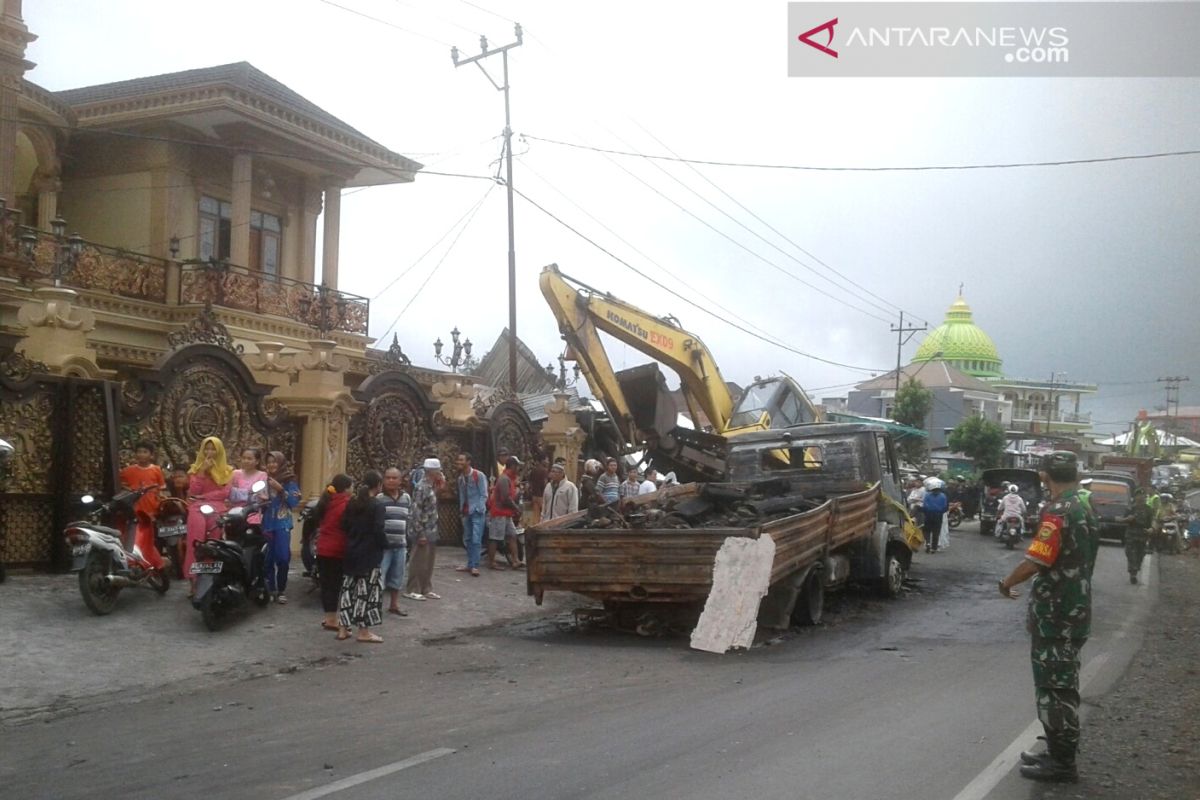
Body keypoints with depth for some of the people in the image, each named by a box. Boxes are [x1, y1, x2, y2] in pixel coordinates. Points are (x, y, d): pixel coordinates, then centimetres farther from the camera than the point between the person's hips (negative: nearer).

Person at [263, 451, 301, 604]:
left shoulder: (289, 480, 2)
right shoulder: (264, 479, 8)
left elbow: (294, 501, -7)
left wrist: (280, 489, -16)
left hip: (282, 524, -2)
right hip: (267, 523, 2)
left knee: (283, 557, -9)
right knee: (268, 557, 1)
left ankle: (281, 591, -3)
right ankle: (270, 589, 10)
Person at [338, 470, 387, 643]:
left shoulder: (351, 504, 7)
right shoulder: (375, 506, -14)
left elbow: (344, 526, 10)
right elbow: (378, 531, -16)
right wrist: (385, 545, 0)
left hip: (351, 553, 7)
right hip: (369, 554, -7)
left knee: (349, 589, 11)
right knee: (367, 591, -1)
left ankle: (343, 629, 14)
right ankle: (364, 632, 2)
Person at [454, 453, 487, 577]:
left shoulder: (479, 476, -9)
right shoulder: (461, 478, 10)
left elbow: (484, 495, -9)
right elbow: (461, 496, 14)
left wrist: (477, 509, -14)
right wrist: (461, 509, 6)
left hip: (477, 512, -7)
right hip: (466, 512, 7)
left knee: (476, 540, -10)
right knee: (467, 539, 10)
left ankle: (475, 566, -10)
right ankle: (470, 564, 17)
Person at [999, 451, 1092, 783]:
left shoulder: (1058, 511, -20)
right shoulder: (1081, 508, 11)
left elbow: (1035, 561, -25)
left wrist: (1007, 583, -9)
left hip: (1055, 613, -10)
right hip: (1074, 608, 10)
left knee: (1054, 687, -3)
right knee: (1061, 684, 17)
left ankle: (1062, 762, 3)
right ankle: (1058, 752, 26)